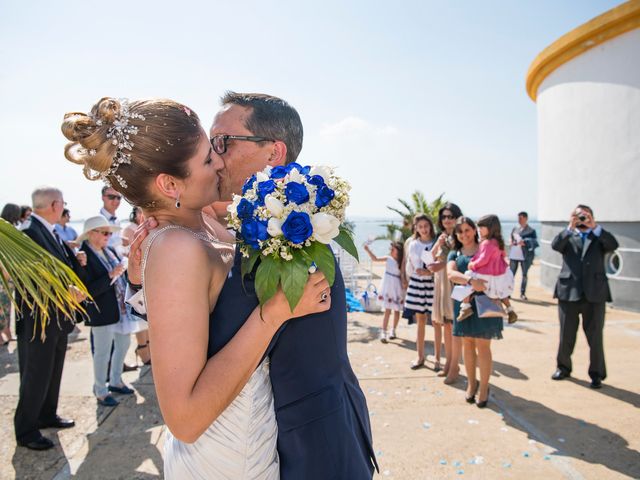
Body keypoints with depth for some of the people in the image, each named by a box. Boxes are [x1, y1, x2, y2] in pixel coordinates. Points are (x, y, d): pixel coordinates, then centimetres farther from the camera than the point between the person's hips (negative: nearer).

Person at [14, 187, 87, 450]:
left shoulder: (50, 232, 8)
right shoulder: (29, 232, -20)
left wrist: (78, 261, -6)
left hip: (57, 317, 9)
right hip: (38, 319, -9)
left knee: (53, 371, 21)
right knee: (36, 375, 4)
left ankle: (47, 415, 39)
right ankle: (25, 431, 21)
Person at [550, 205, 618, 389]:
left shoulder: (599, 237, 9)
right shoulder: (568, 237, 9)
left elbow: (613, 245, -12)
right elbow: (555, 245, -11)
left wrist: (594, 227, -16)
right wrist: (570, 227, -17)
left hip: (594, 293, -1)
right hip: (568, 292, 1)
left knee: (595, 336, 4)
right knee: (566, 335, 11)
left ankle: (597, 374, 18)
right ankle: (563, 367, 28)